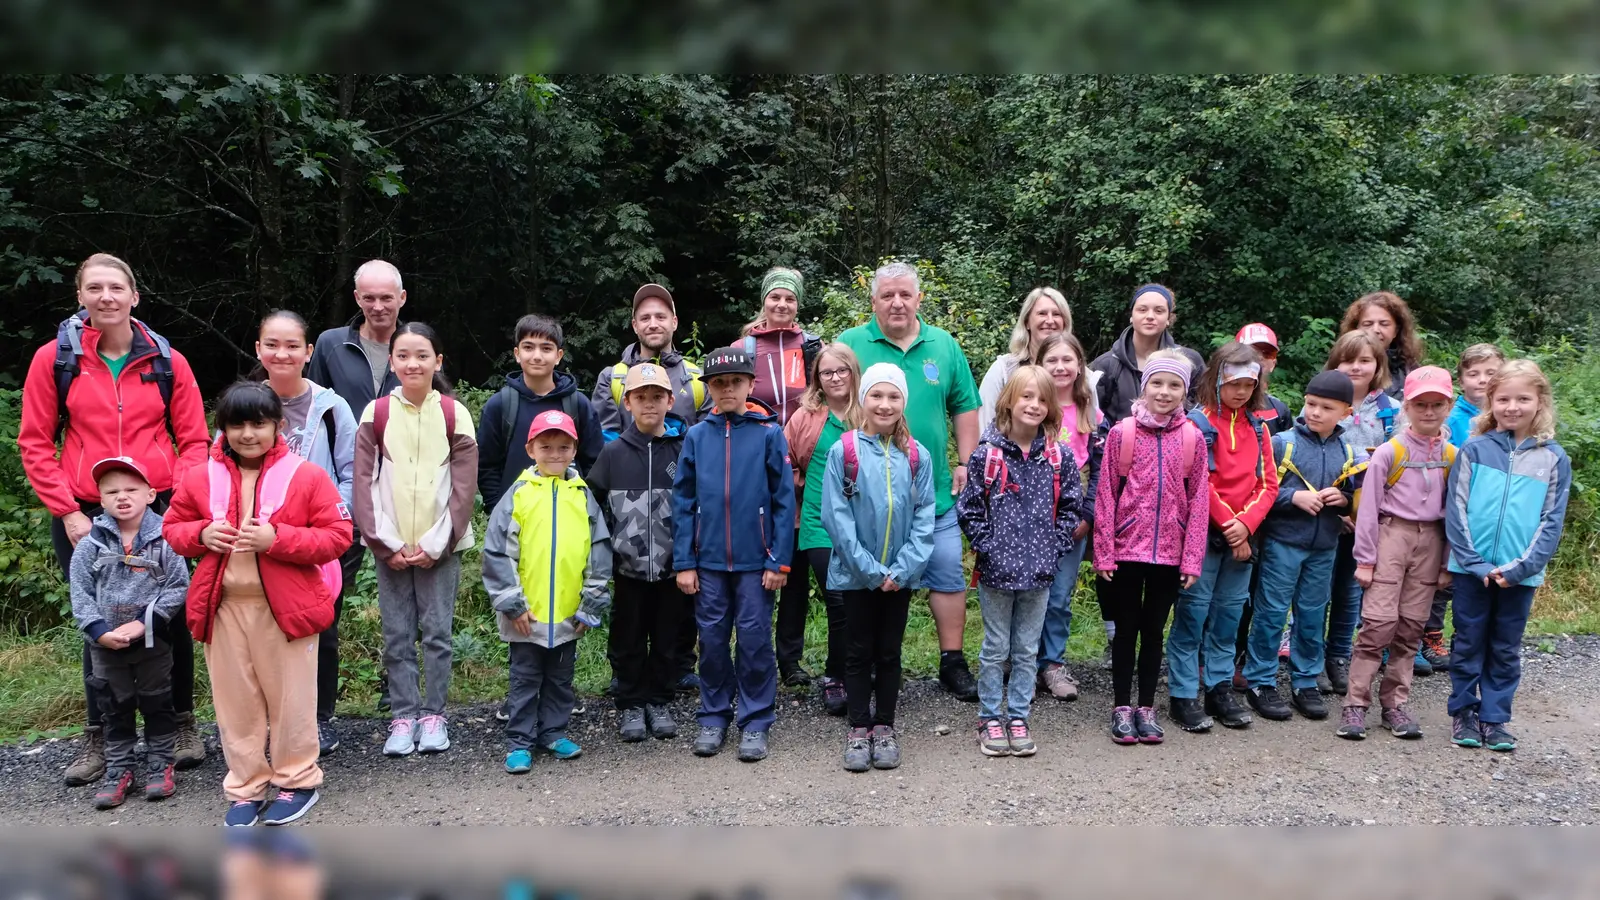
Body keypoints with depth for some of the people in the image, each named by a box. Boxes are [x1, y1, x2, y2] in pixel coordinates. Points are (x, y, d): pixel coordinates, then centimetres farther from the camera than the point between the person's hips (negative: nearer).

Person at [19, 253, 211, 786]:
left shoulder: (167, 362, 3)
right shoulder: (55, 358, 1)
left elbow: (194, 441, 5)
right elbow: (34, 444, 2)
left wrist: (178, 501, -7)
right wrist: (67, 512, -5)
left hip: (158, 511, 0)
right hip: (85, 517, 0)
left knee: (170, 618, 4)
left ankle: (183, 725, 21)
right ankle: (99, 739, 21)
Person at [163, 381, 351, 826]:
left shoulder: (308, 477, -6)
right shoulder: (200, 479, 5)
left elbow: (338, 536, -8)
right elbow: (172, 528, 15)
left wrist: (277, 538, -20)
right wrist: (200, 534, -8)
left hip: (285, 605, -3)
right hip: (224, 606, 3)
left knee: (290, 697, 7)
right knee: (235, 700, 12)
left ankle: (297, 781, 25)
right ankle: (246, 788, 26)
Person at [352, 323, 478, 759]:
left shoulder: (454, 414, -2)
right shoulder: (376, 413, 0)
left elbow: (463, 487, -3)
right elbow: (364, 483, -1)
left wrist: (435, 544, -8)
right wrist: (386, 543, -7)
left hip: (440, 547, -1)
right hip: (390, 548, 1)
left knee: (437, 633, 4)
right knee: (397, 636, 5)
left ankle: (434, 714, 15)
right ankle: (403, 716, 15)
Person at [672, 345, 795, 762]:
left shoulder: (769, 434, -2)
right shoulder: (697, 436, 4)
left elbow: (784, 500, -4)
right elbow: (683, 503, 4)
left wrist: (780, 560, -8)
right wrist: (684, 563, -1)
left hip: (755, 560, -2)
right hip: (708, 560, 2)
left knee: (755, 641, 4)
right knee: (712, 641, 10)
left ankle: (755, 722, 16)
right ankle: (713, 718, 24)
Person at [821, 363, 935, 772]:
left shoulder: (917, 456, -2)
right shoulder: (843, 451, -8)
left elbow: (924, 518, -2)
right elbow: (836, 516, -10)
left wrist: (903, 568, -12)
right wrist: (870, 569, -14)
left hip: (900, 575, 2)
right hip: (856, 574, -2)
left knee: (889, 653, 13)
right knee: (859, 653, 9)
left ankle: (884, 726, 25)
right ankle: (858, 728, 22)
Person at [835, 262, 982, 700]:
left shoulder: (944, 346, 7)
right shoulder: (849, 344, -1)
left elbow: (965, 408, 11)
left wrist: (965, 463, 5)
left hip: (935, 489, 2)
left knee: (947, 574, 5)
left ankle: (952, 661, 19)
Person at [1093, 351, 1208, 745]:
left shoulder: (1193, 438, 1)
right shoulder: (1121, 433, -4)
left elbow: (1198, 501, 1)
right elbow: (1105, 495, -3)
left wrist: (1192, 559, -3)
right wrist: (1104, 551, -7)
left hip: (1170, 552, 2)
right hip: (1127, 549, -1)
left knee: (1154, 630, 12)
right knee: (1127, 629, 8)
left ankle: (1146, 707, 23)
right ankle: (1122, 707, 19)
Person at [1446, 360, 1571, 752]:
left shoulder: (1554, 458, 1)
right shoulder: (1474, 450, -1)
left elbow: (1552, 522, -1)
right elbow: (1456, 510, -4)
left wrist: (1520, 568, -11)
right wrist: (1475, 562, -12)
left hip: (1520, 574, 1)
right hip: (1472, 569, -1)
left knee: (1506, 648, 10)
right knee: (1468, 643, 9)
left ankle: (1495, 717, 21)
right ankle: (1463, 712, 21)